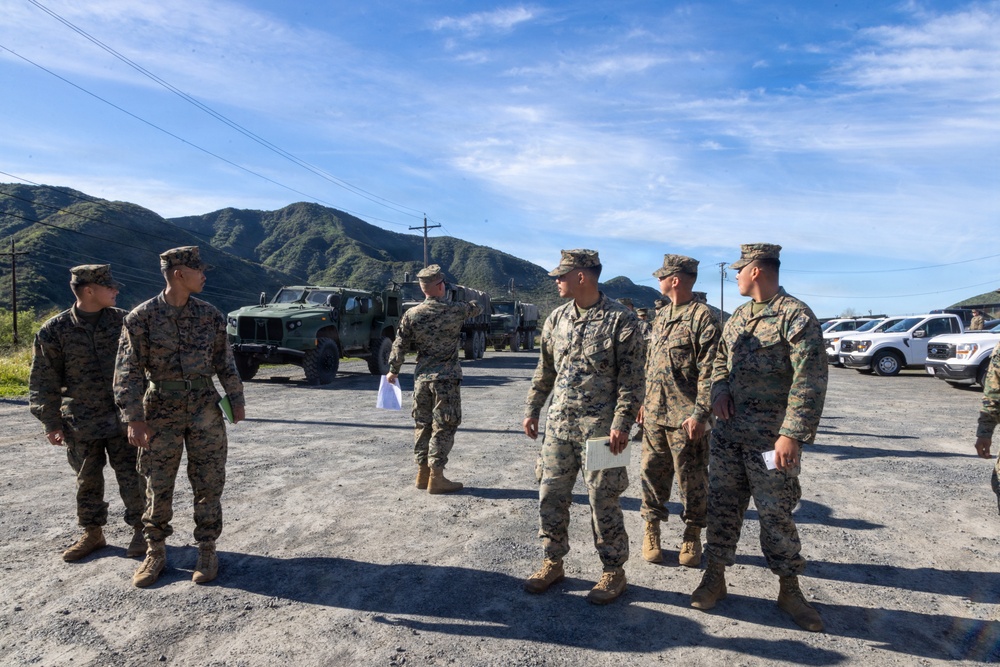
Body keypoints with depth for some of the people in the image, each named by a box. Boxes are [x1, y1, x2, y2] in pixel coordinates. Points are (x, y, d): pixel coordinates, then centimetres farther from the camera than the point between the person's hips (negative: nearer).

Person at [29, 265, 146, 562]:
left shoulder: (123, 321, 0)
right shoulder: (54, 331, -4)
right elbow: (43, 382, 0)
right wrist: (51, 422, -2)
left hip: (122, 417, 0)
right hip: (80, 423, 0)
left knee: (131, 478, 3)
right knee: (87, 481, 13)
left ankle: (140, 529, 19)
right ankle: (92, 533, 29)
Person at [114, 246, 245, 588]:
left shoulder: (210, 315, 2)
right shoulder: (142, 317, -7)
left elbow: (225, 361, 8)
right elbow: (128, 371, -7)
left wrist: (236, 400, 8)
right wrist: (134, 418, -13)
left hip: (205, 409, 2)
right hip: (161, 412, -2)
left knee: (208, 483, 6)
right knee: (158, 487, 9)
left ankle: (207, 550, 20)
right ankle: (156, 552, 26)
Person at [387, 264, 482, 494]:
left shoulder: (412, 314, -2)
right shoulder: (455, 310, -7)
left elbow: (399, 345, 3)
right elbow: (476, 308, 14)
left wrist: (393, 370, 17)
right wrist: (475, 304, 38)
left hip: (422, 378, 4)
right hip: (447, 379, -4)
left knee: (423, 425, 14)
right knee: (443, 428, 1)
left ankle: (422, 474, 21)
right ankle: (436, 478, 2)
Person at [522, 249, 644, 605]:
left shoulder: (620, 319, -9)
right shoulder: (557, 318, 9)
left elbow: (631, 377, -11)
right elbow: (545, 369, 15)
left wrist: (622, 422, -18)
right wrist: (531, 409, 13)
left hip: (599, 425, -6)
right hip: (558, 422, 6)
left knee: (603, 500, 3)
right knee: (550, 494, 10)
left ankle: (613, 571, 21)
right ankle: (553, 562, 28)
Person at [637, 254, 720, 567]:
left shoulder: (702, 317, -10)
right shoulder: (661, 316, 14)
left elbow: (709, 371, -15)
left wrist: (700, 414, -19)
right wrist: (644, 402, 16)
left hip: (685, 416, -7)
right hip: (654, 413, 7)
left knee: (692, 478, 6)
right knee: (653, 472, 12)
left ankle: (692, 536, 21)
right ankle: (651, 529, 26)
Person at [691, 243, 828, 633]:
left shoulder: (796, 317, -11)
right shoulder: (739, 316, 11)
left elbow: (809, 381, -17)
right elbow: (721, 360, 21)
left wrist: (793, 434, -22)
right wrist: (719, 391, 0)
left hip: (771, 437, -6)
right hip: (728, 431, 7)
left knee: (775, 512, 3)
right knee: (722, 504, 11)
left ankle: (789, 591, 21)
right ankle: (715, 577, 24)